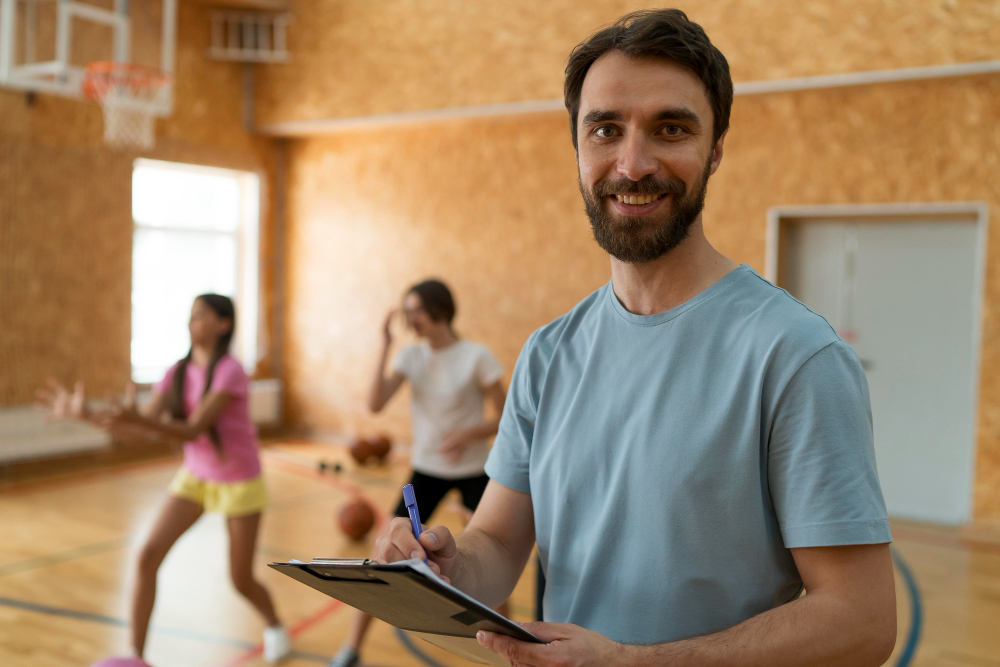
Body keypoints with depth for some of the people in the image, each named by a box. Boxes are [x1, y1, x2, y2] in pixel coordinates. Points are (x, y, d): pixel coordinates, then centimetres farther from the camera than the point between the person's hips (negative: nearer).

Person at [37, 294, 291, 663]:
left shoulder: (229, 371, -24)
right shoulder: (178, 372, -6)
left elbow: (193, 430, -32)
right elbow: (141, 427, -14)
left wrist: (139, 418, -47)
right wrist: (86, 414, -26)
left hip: (239, 483, -5)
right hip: (194, 477, 5)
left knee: (241, 580, 6)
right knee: (147, 556, -11)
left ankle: (274, 626, 40)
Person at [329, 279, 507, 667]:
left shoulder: (476, 358, -13)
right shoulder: (412, 356, -4)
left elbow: (505, 419, -9)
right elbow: (376, 403, -17)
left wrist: (469, 433, -26)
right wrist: (384, 347, -22)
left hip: (473, 470, -2)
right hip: (426, 470, 3)